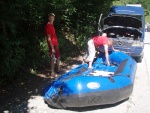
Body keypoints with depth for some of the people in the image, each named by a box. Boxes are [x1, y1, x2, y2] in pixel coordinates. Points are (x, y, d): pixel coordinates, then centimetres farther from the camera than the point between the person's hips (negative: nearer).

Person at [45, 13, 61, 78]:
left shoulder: (51, 25, 11)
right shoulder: (48, 26, -18)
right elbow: (49, 38, -22)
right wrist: (52, 48, -24)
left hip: (55, 44, 10)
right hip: (52, 45, -10)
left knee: (58, 57, 19)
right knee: (53, 59, -4)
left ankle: (58, 70, 34)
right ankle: (52, 73, 3)